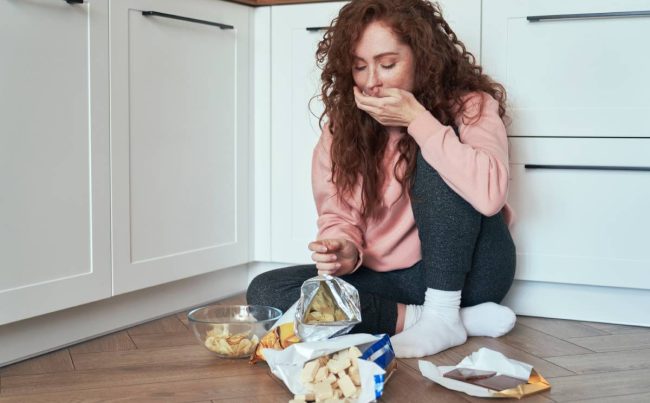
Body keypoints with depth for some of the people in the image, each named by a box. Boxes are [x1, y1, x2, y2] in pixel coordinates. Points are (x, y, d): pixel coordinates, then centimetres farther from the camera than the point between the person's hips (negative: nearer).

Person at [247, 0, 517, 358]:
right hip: (390, 279, 4)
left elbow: (489, 193, -31)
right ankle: (442, 317, -18)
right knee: (266, 292, -18)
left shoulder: (469, 106, -12)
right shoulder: (342, 124, -1)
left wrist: (417, 120, -28)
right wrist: (345, 249, -23)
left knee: (435, 158, -28)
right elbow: (338, 217, 0)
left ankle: (443, 315, -20)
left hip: (468, 271, -4)